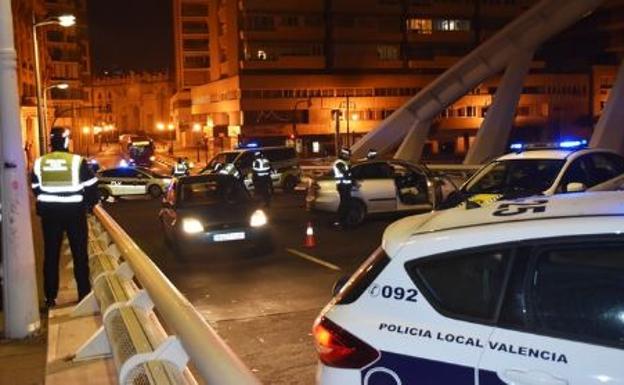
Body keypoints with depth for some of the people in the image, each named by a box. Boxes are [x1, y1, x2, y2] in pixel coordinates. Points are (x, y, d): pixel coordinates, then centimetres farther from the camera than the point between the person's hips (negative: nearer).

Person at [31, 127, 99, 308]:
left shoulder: (39, 162, 0)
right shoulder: (77, 161, -12)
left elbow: (36, 188, 10)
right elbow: (91, 186, -8)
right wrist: (91, 204, 10)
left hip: (49, 212, 3)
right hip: (74, 211, -3)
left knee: (51, 254, 11)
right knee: (79, 253, 8)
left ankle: (50, 297, 15)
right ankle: (84, 293, 12)